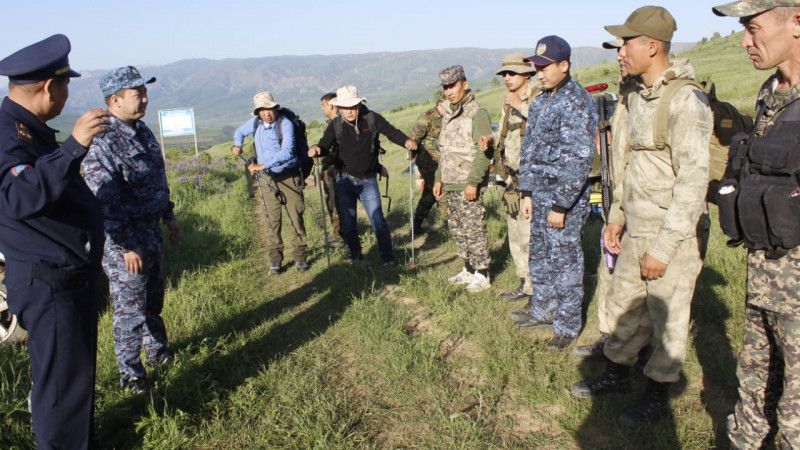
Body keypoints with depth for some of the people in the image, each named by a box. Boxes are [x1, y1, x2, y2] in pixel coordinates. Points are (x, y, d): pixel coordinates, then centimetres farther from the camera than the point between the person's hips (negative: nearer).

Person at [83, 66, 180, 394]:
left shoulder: (142, 131, 9)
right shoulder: (102, 141, -20)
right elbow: (104, 201, -23)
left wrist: (169, 217, 20)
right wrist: (127, 247, -22)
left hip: (152, 229, 9)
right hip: (124, 238, -8)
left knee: (153, 300, 22)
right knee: (130, 309, 3)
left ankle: (157, 351, 40)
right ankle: (130, 374, 18)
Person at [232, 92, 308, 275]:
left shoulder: (285, 124, -17)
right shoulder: (255, 122, 2)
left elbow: (287, 152, -30)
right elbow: (240, 131, 25)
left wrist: (263, 165, -34)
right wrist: (237, 144, 5)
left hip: (289, 178, -4)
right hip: (267, 178, 4)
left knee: (295, 218, -1)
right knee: (273, 221, 4)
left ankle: (300, 257, 11)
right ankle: (275, 259, 13)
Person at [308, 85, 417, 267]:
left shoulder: (372, 119, -8)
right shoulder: (336, 125, -4)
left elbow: (391, 131, -13)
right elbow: (325, 146, -8)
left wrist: (406, 141, -33)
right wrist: (316, 149, -32)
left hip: (368, 180, -2)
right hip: (345, 179, 2)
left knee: (378, 220, -5)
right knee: (348, 223, 8)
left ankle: (388, 258, 6)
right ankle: (356, 258, 25)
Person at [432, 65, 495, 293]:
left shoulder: (477, 113, -11)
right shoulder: (448, 115, 16)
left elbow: (484, 152, -18)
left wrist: (473, 182, -22)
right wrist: (439, 178, 18)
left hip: (468, 186, -9)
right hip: (450, 185, 9)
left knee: (474, 230, -3)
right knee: (457, 229, 14)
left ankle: (482, 275, 8)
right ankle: (468, 270, 26)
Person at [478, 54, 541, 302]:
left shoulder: (540, 96, -10)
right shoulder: (508, 101, 16)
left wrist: (521, 107, -26)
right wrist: (491, 139, 6)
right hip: (512, 176, 9)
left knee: (531, 233, -10)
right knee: (516, 233, 14)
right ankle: (526, 283, 26)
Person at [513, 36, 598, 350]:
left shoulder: (577, 103, -15)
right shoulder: (540, 102, 11)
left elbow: (578, 159, -20)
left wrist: (561, 206, -20)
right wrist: (527, 192, 11)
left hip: (567, 198, -8)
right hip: (540, 193, 8)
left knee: (565, 261, 2)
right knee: (539, 256, 17)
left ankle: (567, 326, 16)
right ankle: (543, 311, 34)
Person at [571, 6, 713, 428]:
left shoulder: (685, 100, -17)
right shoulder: (639, 98, 11)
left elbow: (693, 179, -20)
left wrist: (663, 248, -20)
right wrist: (616, 216, 19)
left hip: (673, 235, -8)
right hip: (636, 230, 8)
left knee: (667, 318, 7)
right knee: (624, 306, 17)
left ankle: (657, 395, 24)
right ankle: (617, 374, 36)